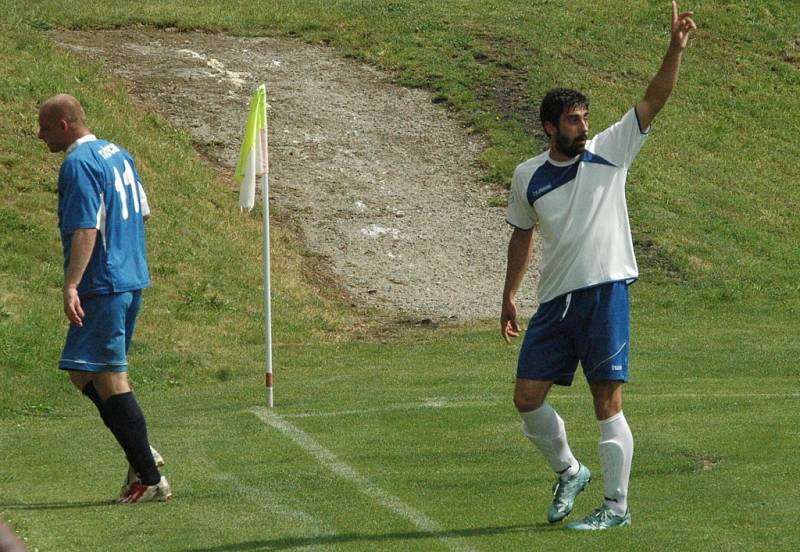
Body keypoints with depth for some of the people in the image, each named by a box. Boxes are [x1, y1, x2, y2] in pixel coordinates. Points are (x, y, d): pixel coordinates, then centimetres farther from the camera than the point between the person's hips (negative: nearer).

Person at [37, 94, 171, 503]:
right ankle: (141, 454, 11)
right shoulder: (117, 154, 14)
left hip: (102, 285, -10)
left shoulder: (77, 165, -14)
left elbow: (85, 230, -22)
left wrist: (71, 285, -26)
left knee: (109, 380, -6)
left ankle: (150, 479, -5)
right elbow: (142, 211, 23)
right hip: (131, 279, 10)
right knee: (84, 374, 16)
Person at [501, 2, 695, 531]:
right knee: (527, 398, 2)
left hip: (605, 292, -3)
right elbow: (522, 235, 19)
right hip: (555, 302, 3)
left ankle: (617, 506, 5)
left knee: (608, 402, -4)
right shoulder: (528, 176, 6)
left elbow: (654, 100, -8)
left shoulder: (609, 152, -1)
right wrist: (509, 296, 18)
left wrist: (676, 48, -21)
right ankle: (569, 473, 26)